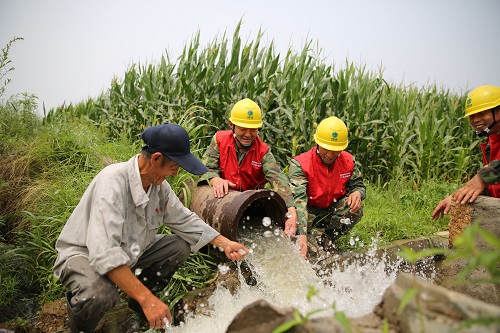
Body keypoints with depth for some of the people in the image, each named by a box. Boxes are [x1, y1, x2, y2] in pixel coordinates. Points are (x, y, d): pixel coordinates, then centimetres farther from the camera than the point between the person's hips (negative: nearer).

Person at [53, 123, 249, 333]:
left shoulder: (159, 185, -10)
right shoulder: (112, 182, -34)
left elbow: (185, 220, 5)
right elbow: (104, 253, -41)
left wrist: (224, 243, -2)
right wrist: (147, 298, -42)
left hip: (128, 251, 8)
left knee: (180, 246, -1)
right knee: (99, 295, -37)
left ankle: (138, 307, 14)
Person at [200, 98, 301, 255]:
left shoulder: (263, 151, -11)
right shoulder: (220, 139, -6)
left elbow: (279, 180, -25)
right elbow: (207, 168, -9)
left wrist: (291, 212, -42)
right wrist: (215, 179, -37)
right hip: (222, 196, 0)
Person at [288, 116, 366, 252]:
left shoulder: (348, 161, -8)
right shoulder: (300, 164, -25)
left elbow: (358, 185, 6)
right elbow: (298, 198, -38)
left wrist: (357, 193, -24)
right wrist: (302, 234, -51)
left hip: (332, 213, 4)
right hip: (309, 212, -4)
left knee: (355, 208, -23)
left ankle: (325, 242, -9)